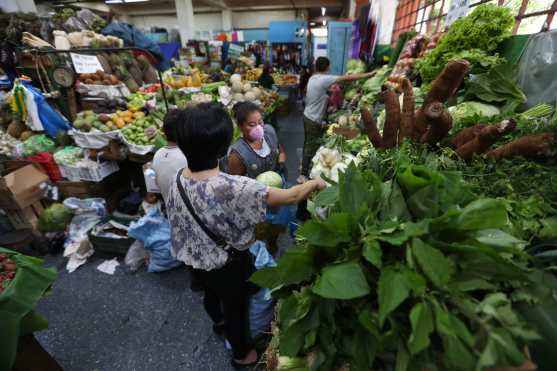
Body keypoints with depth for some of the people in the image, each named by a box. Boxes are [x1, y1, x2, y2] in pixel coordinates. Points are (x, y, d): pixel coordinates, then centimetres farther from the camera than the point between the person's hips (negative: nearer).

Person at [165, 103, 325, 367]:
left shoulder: (178, 181, -16)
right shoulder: (234, 188, -38)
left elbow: (178, 223, 0)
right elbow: (291, 196, -29)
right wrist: (314, 183, -10)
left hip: (197, 261, 7)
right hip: (229, 265, -6)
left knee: (211, 293, 35)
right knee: (236, 308, 22)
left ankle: (218, 322, 69)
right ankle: (241, 354, 53)